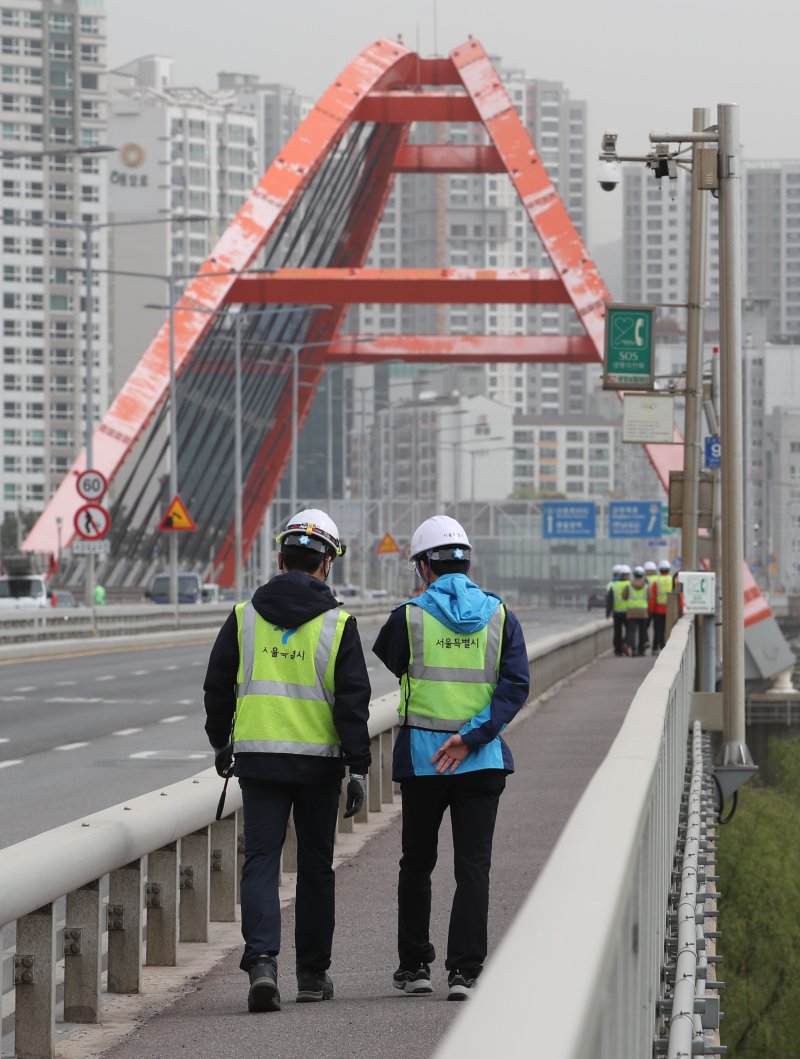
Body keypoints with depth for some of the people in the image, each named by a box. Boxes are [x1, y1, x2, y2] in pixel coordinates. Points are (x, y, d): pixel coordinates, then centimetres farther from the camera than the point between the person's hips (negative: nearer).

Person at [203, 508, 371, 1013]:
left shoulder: (244, 616, 3)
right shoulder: (338, 624, -4)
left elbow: (218, 686, 9)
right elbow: (353, 701, -8)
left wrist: (221, 743, 24)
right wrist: (359, 768, -6)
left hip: (257, 758, 1)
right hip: (319, 761, -1)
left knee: (262, 861, 0)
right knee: (315, 865, 12)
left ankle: (262, 961, -20)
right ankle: (313, 973, 19)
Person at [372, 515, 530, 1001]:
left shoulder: (409, 617, -5)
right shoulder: (499, 615, 2)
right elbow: (516, 684, -7)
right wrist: (472, 736, -12)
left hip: (420, 758, -1)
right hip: (482, 761, 1)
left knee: (417, 865, 14)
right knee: (473, 867, 2)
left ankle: (415, 965, 19)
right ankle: (464, 970, -5)